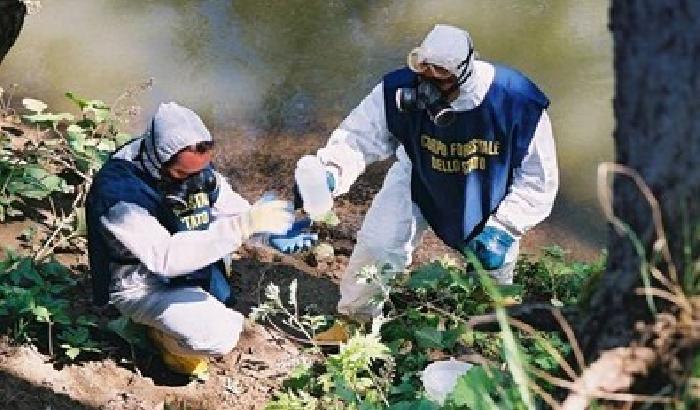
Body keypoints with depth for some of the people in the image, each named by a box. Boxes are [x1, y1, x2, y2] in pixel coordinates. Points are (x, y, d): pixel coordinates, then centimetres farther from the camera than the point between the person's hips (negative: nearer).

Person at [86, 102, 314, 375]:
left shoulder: (195, 165, -12)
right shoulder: (117, 192, -33)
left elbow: (232, 208, -2)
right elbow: (166, 258, -40)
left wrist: (268, 232, -24)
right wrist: (244, 225, -45)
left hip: (189, 267, 8)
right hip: (142, 285, -8)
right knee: (220, 336, -25)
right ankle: (164, 331, 6)